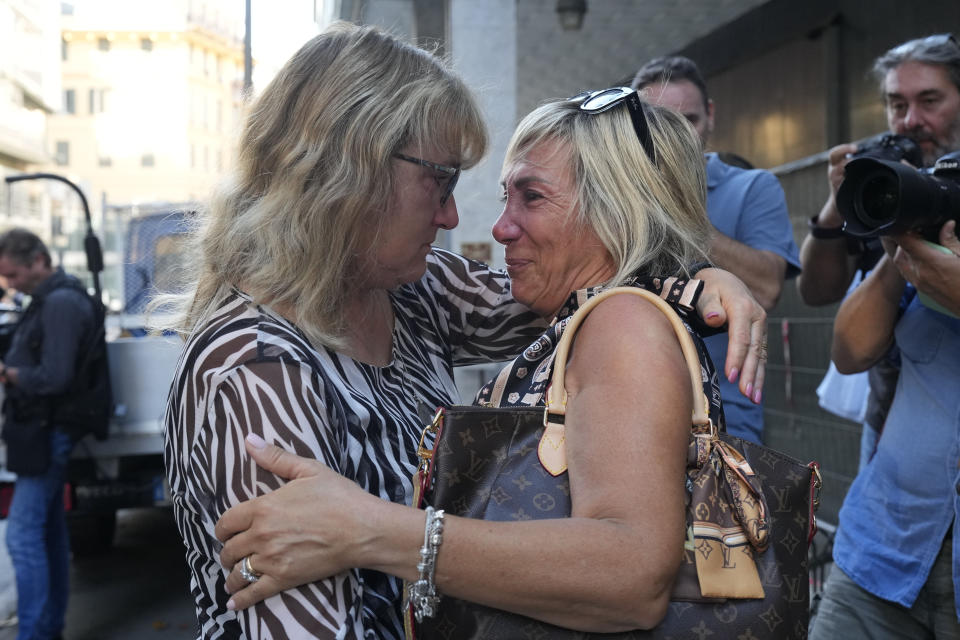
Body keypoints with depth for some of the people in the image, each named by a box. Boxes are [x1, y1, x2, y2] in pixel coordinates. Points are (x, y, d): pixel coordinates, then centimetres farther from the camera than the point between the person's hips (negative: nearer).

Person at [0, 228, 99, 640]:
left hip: (49, 432, -10)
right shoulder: (50, 300, 15)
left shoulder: (61, 303, -17)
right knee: (49, 531, 14)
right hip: (48, 432, 10)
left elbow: (53, 377, -22)